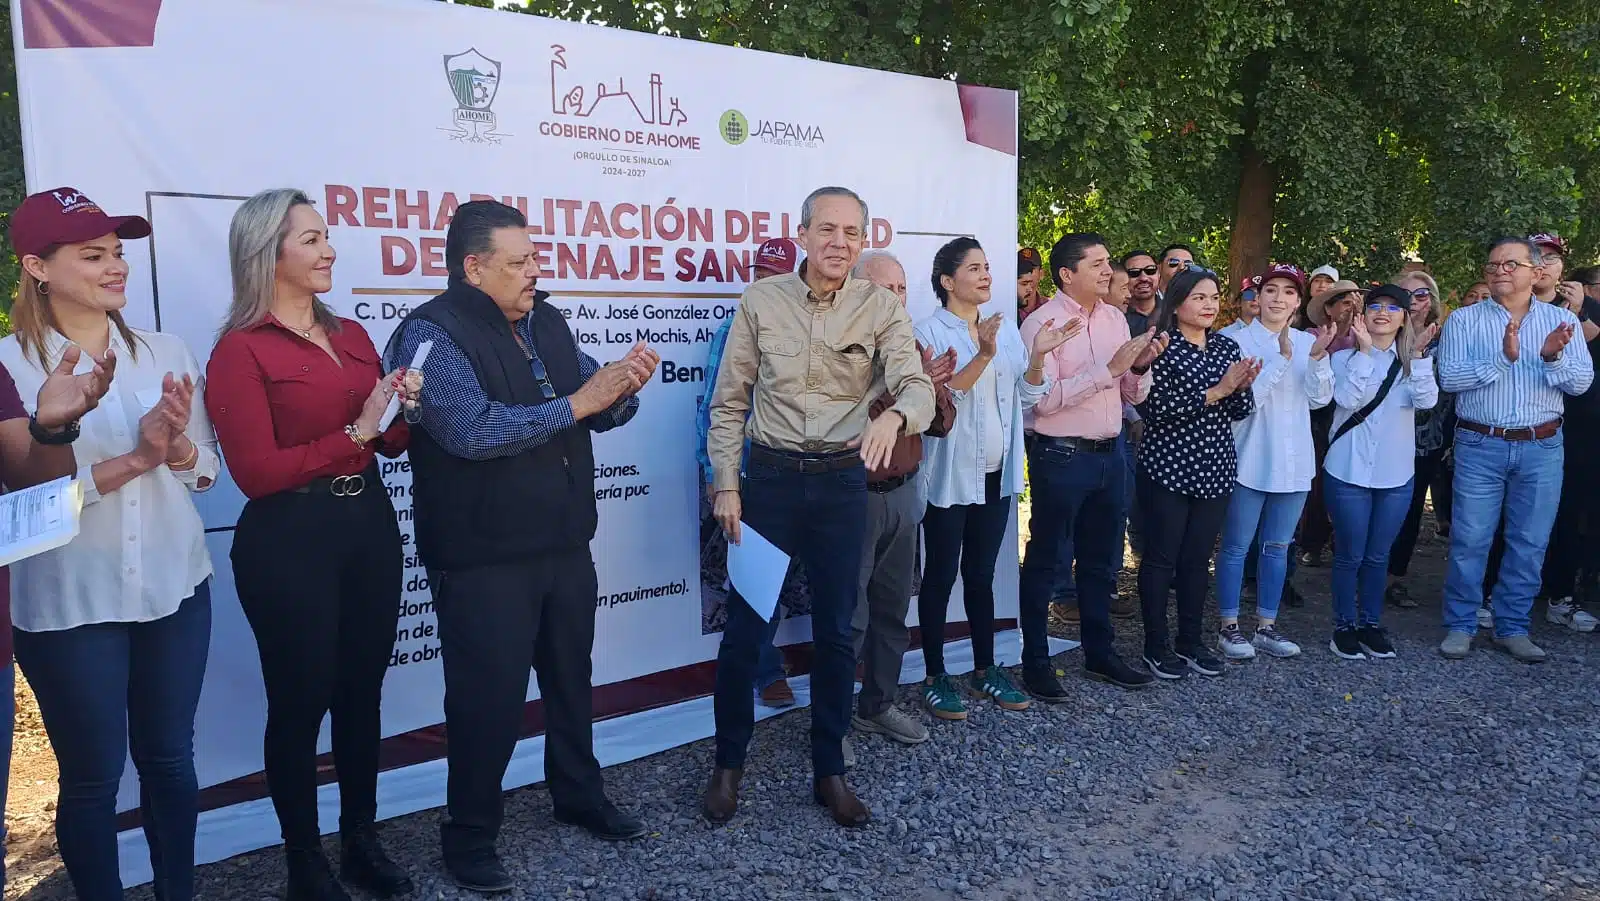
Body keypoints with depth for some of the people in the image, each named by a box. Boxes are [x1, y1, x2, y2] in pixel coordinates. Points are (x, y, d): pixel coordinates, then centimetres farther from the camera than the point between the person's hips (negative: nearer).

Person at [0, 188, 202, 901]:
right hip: (71, 604, -3)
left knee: (170, 757, 16)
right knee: (92, 775, 10)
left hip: (175, 589, 3)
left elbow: (207, 470, 4)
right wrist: (137, 456, -22)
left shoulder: (165, 353, 2)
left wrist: (177, 445, -16)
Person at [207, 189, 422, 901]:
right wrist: (353, 433, -15)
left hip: (370, 526, 6)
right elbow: (256, 471, -13)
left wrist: (403, 408, -6)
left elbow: (390, 445, 14)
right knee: (300, 703, 7)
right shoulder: (241, 350, -8)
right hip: (289, 542, -6)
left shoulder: (353, 335, 10)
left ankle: (362, 841, 32)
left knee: (363, 692, 15)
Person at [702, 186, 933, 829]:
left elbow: (918, 386, -13)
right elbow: (729, 401, 3)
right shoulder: (761, 301, -1)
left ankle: (829, 771, 25)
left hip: (842, 481, 1)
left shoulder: (881, 309, -1)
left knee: (835, 630, 9)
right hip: (769, 476, 0)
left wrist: (892, 417, -36)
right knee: (744, 626, 4)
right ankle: (728, 764, 23)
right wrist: (726, 486, -3)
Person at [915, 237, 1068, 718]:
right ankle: (935, 677, 15)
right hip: (950, 475, -5)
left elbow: (1027, 396, 6)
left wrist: (1037, 357, -11)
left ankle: (985, 670, 26)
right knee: (941, 576, 3)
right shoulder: (931, 331, -9)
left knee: (981, 575, 15)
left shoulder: (1006, 330, 8)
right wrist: (983, 356, -29)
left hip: (996, 473, 5)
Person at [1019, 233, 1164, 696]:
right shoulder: (1042, 323, -11)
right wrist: (1109, 368, -22)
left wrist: (1141, 365, -9)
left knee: (1101, 560, 17)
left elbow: (1132, 396, 12)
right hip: (1061, 457, -7)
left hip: (1109, 454, 7)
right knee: (1045, 562, 5)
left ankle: (1099, 653, 32)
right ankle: (1035, 663, 16)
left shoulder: (1116, 318, 8)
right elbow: (1044, 399, -21)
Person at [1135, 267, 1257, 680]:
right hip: (1168, 469, -5)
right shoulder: (1160, 347, -9)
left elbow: (1240, 411, 10)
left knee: (1198, 557, 13)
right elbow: (1156, 410, -19)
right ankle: (1156, 645, 14)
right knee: (1161, 556, 3)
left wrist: (1241, 387, -11)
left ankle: (1190, 641, 25)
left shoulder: (1227, 346, 9)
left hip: (1214, 470, 6)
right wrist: (1216, 390, -21)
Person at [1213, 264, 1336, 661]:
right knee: (1236, 547, 2)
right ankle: (1230, 626, 14)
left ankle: (1266, 626, 24)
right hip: (1250, 460, -5)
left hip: (1293, 462, 5)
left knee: (1278, 548, 13)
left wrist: (1318, 357, -16)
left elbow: (1320, 398, -1)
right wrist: (1282, 358, -24)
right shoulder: (1239, 341, -8)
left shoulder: (1307, 342, 7)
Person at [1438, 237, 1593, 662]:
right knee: (1470, 540, 1)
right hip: (1480, 446, -2)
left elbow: (1582, 382, -1)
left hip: (1542, 448, 2)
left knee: (1529, 543, 8)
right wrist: (1502, 358, -23)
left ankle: (1512, 627, 22)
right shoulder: (1464, 320, 1)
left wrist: (1553, 358, -20)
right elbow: (1449, 377, -11)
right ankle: (1460, 626, 14)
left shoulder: (1562, 320, 7)